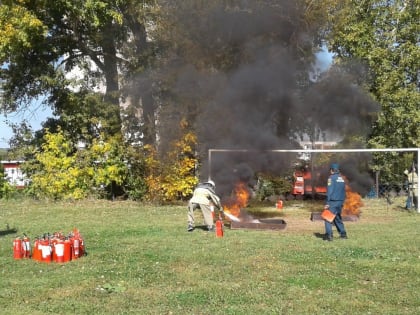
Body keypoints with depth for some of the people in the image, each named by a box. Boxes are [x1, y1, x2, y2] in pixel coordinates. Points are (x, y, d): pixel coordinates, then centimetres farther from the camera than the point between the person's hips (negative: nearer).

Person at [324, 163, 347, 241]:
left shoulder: (331, 178, -8)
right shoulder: (342, 178, 14)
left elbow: (329, 191, -14)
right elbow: (344, 191, 18)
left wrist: (327, 203, -14)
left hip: (333, 201, -7)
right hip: (340, 201, 7)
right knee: (338, 218, 19)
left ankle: (329, 235, -17)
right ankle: (343, 234, 21)